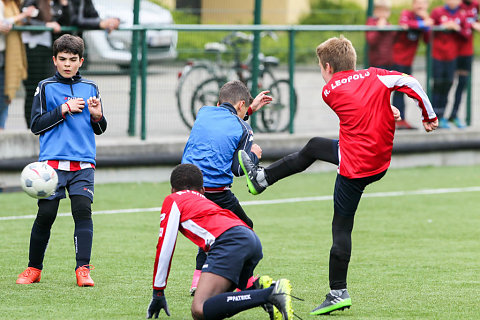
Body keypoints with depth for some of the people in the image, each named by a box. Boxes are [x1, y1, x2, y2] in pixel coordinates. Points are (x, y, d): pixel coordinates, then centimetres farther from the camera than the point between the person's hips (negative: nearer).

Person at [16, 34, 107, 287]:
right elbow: (36, 125, 0)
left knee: (82, 210, -13)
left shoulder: (90, 88, 13)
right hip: (53, 161, -1)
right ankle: (34, 268, 12)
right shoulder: (46, 87, 6)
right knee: (45, 214, -3)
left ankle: (83, 269, -13)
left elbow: (100, 130, 18)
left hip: (83, 163, 2)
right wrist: (64, 110, -8)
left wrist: (97, 116, -4)